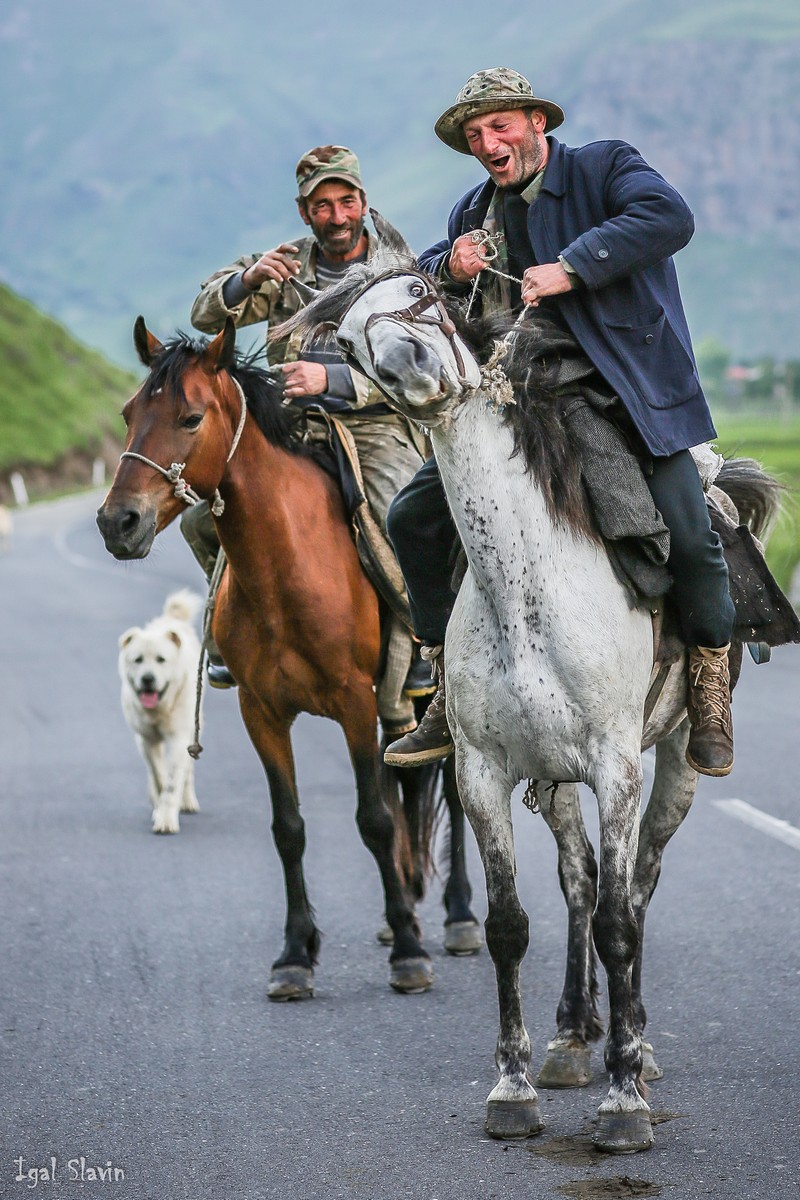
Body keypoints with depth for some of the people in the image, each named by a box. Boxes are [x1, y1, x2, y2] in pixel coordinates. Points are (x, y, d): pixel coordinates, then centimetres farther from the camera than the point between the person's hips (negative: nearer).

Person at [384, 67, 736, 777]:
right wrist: (450, 268, -4)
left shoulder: (604, 167, -2)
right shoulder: (476, 212, 16)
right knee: (414, 516, -3)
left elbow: (670, 217, -21)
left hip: (628, 393, -5)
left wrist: (570, 268, -26)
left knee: (688, 535, -20)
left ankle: (710, 691, 8)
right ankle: (456, 696, 8)